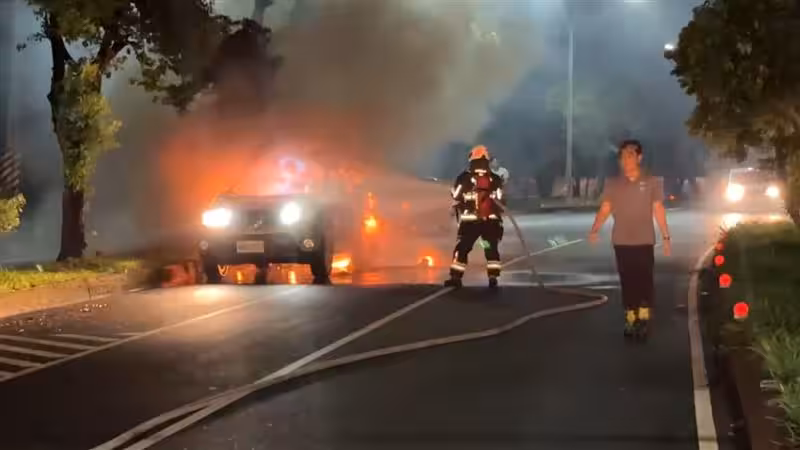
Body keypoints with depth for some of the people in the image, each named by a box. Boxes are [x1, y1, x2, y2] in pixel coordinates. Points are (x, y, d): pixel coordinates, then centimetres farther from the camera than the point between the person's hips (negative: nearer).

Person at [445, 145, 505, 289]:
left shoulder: (464, 178, -4)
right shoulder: (495, 179, 3)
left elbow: (457, 200, 1)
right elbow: (500, 201, 6)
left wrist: (460, 212, 18)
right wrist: (499, 217, 19)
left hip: (470, 221, -2)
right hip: (491, 220, 2)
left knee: (462, 248, 8)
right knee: (492, 249, 15)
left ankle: (455, 278, 4)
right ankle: (493, 278, 6)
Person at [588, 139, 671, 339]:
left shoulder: (651, 182, 1)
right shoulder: (612, 184, 3)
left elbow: (659, 211, 2)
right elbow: (604, 210, -2)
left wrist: (665, 237, -1)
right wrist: (594, 230, -18)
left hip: (644, 241, -1)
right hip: (621, 242, 1)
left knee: (645, 281, -2)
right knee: (627, 282, 4)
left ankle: (643, 319, 6)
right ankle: (630, 319, 10)